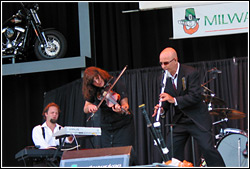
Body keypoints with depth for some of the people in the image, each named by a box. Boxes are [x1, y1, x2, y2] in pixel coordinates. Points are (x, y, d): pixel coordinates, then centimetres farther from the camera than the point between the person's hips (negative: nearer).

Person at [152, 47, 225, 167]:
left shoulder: (191, 73, -13)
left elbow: (196, 96, -21)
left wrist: (174, 100, -31)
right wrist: (162, 108, -11)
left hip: (197, 120, -5)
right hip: (178, 121, 5)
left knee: (208, 149, -12)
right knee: (171, 151, -2)